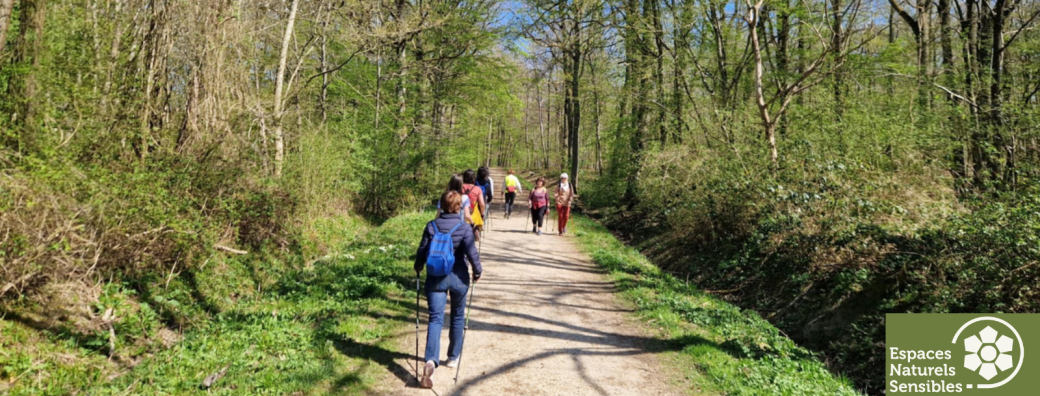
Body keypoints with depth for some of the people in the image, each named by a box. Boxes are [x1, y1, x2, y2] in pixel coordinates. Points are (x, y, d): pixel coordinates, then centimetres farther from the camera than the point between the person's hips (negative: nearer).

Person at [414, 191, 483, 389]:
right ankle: (453, 357, 30)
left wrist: (418, 268, 19)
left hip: (435, 278, 1)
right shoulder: (464, 228, -9)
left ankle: (431, 361, -23)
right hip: (458, 278, -1)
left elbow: (422, 250, 1)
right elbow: (472, 253, -13)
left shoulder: (431, 226, -3)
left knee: (435, 319, -3)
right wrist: (477, 272, 4)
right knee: (457, 317, 19)